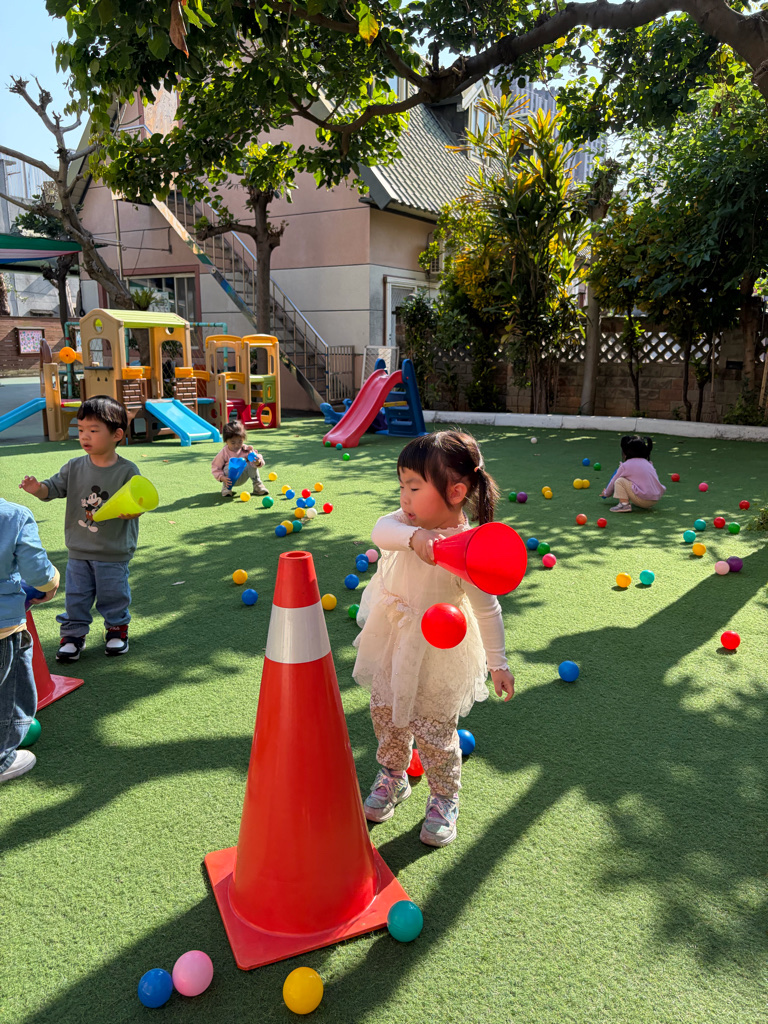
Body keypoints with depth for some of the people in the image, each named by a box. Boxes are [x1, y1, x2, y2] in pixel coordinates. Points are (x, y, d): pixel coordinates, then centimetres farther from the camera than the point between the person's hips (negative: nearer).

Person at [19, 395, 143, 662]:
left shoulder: (127, 471, -12)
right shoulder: (75, 467, -1)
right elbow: (54, 487, 0)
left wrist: (131, 510, -33)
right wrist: (38, 488, -21)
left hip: (114, 553, -3)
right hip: (79, 550, 3)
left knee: (113, 595, 12)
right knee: (75, 595, 11)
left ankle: (117, 629, 33)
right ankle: (73, 634, 26)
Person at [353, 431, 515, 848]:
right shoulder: (409, 521, -11)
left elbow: (487, 609, -17)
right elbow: (382, 529, -33)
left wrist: (497, 663, -11)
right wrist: (412, 535, -53)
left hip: (435, 656, -6)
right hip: (392, 643, 6)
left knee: (432, 731, 9)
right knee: (385, 714, 22)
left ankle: (444, 799, 36)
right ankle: (392, 777, 48)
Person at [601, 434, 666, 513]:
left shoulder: (625, 466, 0)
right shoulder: (648, 463, 17)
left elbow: (613, 482, 11)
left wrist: (606, 494, 31)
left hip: (643, 499, -7)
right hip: (655, 500, 7)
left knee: (619, 481, -2)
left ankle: (624, 504, -14)